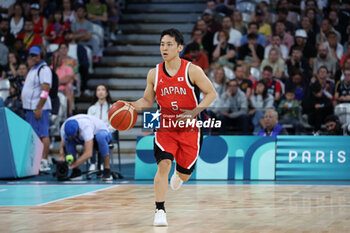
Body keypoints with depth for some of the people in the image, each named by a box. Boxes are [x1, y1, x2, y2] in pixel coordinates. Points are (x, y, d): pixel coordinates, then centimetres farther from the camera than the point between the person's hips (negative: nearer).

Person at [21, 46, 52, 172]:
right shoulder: (33, 69, 20)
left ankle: (44, 162, -14)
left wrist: (39, 108, -25)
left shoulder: (44, 69, -12)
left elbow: (45, 90, -20)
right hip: (30, 108, 10)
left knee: (42, 135, -11)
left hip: (38, 108, -10)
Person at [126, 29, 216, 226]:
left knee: (185, 175, 9)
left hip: (189, 128, -1)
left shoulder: (192, 70, -11)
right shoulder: (154, 74, -1)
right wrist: (130, 106, -8)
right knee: (164, 164, -21)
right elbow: (147, 100, 11)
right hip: (165, 127, 1)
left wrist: (195, 112, -18)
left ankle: (178, 173, 49)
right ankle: (160, 211, -16)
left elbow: (211, 93, -4)